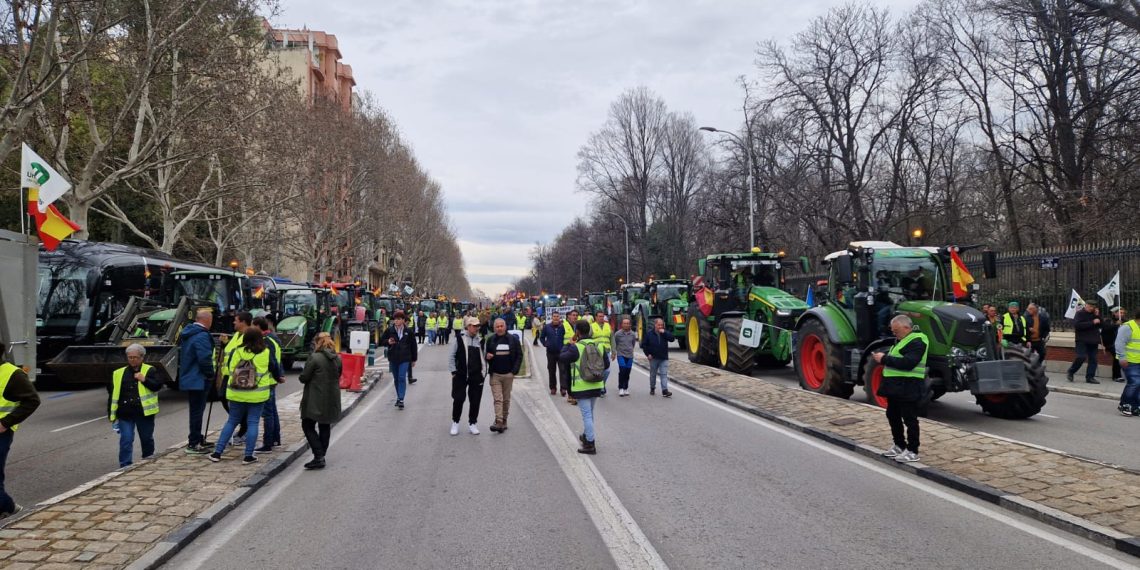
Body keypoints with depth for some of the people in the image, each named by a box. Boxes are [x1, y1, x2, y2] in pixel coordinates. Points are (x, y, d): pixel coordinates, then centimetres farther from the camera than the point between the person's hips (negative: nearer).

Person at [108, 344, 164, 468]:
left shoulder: (149, 370, 3)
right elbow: (113, 395, 9)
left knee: (147, 439, 13)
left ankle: (149, 462, 31)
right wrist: (111, 414, 6)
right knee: (126, 440, -4)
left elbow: (158, 386, -8)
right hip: (125, 413, 1)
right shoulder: (119, 374, 8)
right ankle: (125, 466, 2)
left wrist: (144, 379, -20)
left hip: (144, 412, -1)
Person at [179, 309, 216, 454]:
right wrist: (211, 375, -12)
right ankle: (193, 444, 3)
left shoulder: (187, 333, 12)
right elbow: (205, 359, -25)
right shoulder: (202, 336, -20)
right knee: (197, 411, -3)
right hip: (198, 380, -10)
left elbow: (182, 356, 21)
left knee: (196, 410, 19)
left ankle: (198, 439, 30)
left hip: (187, 379, 10)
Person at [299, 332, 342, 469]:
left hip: (315, 400, -6)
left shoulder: (314, 358, -15)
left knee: (308, 426, 2)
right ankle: (322, 455, 20)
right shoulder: (337, 359, 4)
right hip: (332, 400, 6)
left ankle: (319, 456, -9)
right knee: (325, 427, 16)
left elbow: (303, 378, -12)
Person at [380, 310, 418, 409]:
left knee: (402, 378, -12)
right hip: (393, 358, 3)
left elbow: (413, 345, 6)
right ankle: (399, 398, 24)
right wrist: (388, 342, -14)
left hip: (404, 359, -3)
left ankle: (401, 399, -15)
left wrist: (413, 359, 7)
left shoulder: (408, 332, 0)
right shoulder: (389, 331, 2)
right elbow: (381, 341, 9)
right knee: (396, 379, 11)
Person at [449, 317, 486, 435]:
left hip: (476, 376, 3)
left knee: (475, 400, 6)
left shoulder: (480, 340, 5)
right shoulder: (459, 339, -5)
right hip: (461, 375, -3)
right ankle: (455, 423, 19)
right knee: (458, 399, 2)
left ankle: (472, 423, 20)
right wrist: (453, 371, -4)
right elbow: (452, 356, 0)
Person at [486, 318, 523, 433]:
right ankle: (498, 422, -16)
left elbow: (519, 355, 4)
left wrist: (514, 371, -4)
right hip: (495, 374, 0)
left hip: (508, 374, 1)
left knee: (506, 399, 9)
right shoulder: (490, 340, 3)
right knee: (497, 399, -10)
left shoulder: (513, 339, 2)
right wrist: (487, 357, -11)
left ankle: (504, 421, 19)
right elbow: (486, 355, 14)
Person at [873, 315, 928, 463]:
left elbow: (907, 363, -27)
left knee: (909, 419, -2)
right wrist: (882, 355, 5)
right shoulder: (903, 340, 17)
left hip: (908, 387, -10)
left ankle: (912, 451, 6)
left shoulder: (916, 342, -16)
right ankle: (899, 446, 29)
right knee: (893, 416, 17)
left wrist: (885, 359, -23)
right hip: (896, 386, 10)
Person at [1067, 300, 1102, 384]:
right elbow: (1077, 325, -20)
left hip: (1094, 340, 6)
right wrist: (1092, 322, -20)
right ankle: (1070, 372, 3)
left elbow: (1101, 325, 9)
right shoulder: (1080, 313, -4)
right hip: (1082, 340, -6)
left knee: (1093, 359, 2)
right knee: (1081, 357, -15)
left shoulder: (1095, 314, 16)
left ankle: (1090, 377, 6)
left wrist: (1098, 316, -5)